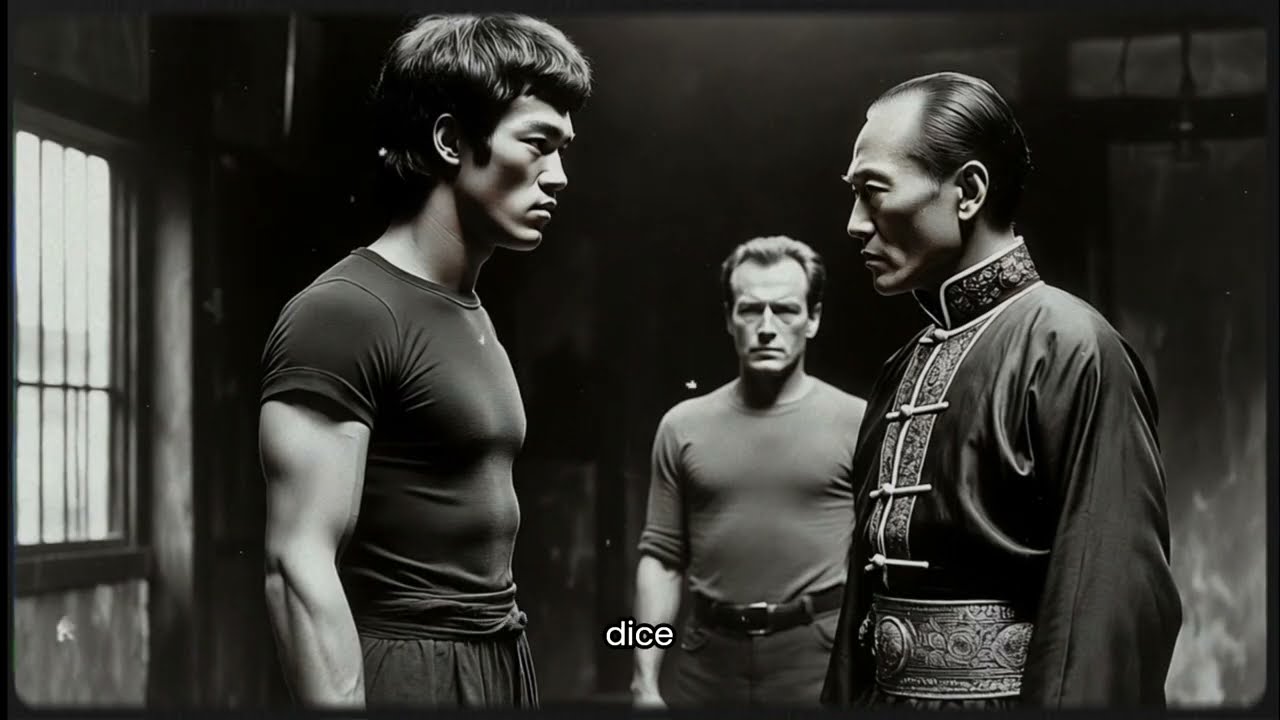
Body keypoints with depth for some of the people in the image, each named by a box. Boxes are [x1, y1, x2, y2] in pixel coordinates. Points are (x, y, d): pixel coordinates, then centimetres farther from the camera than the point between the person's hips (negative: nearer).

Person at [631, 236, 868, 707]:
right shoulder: (683, 426, 7)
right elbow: (662, 558, 7)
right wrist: (645, 681, 3)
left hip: (820, 655, -2)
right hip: (709, 657, 2)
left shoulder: (857, 423, 0)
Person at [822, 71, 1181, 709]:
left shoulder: (1069, 347, -14)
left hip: (1001, 692, -7)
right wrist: (845, 695, 8)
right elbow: (866, 593, 12)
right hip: (887, 690, 7)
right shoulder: (900, 374, 9)